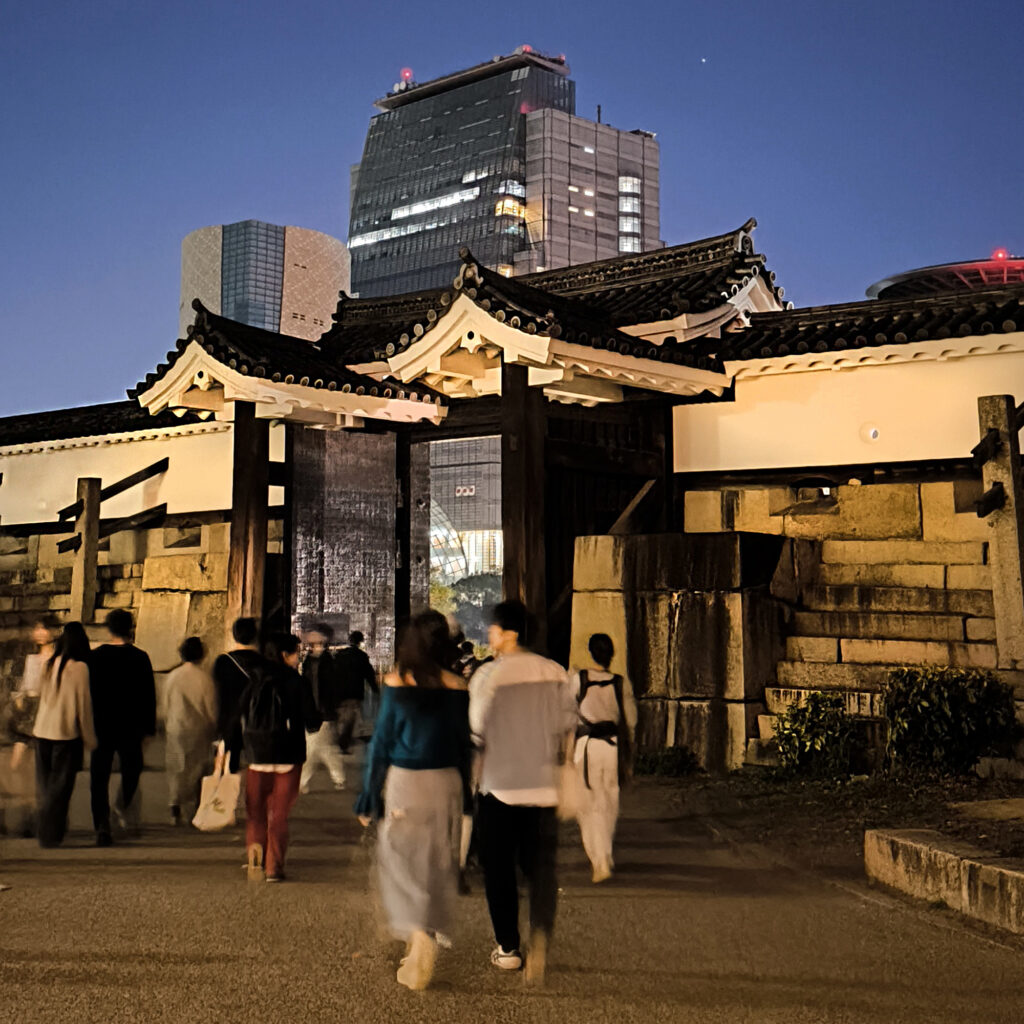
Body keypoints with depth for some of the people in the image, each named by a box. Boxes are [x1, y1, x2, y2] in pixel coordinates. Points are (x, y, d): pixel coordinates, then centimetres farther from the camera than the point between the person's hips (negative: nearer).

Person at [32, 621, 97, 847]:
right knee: (60, 786, 4)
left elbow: (40, 695, 11)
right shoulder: (79, 667, -10)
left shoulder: (50, 664, 3)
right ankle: (51, 834, 5)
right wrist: (89, 739, 0)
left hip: (42, 732, 5)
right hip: (67, 734, -5)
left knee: (44, 784, 15)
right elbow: (84, 704, -7)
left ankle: (45, 830, 20)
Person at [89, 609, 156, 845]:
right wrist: (149, 726, 5)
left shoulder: (95, 656, -1)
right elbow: (149, 695, -3)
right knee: (132, 765, 21)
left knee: (99, 777, 6)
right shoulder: (139, 657, -5)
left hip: (100, 725, 1)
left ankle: (102, 826, -1)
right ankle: (123, 804, 0)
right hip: (129, 726, -1)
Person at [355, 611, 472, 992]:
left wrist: (369, 796, 4)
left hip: (404, 782, -3)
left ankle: (419, 936, -12)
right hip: (446, 784, 3)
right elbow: (464, 745, 5)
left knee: (400, 861, 8)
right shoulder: (457, 687, -2)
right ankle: (424, 949, 23)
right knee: (436, 868, 13)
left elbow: (382, 742, -4)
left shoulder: (396, 683, -8)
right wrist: (465, 796, 15)